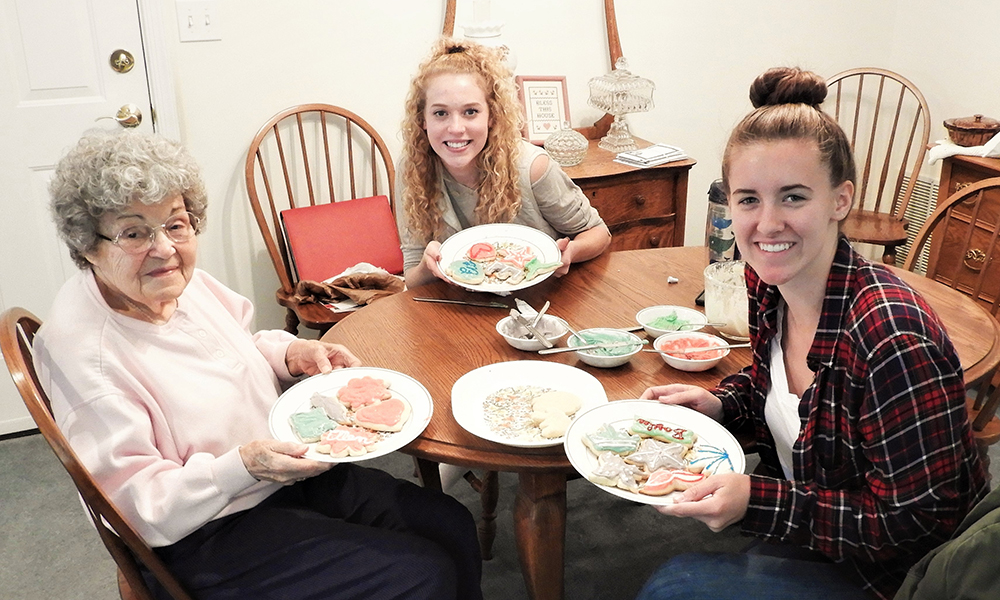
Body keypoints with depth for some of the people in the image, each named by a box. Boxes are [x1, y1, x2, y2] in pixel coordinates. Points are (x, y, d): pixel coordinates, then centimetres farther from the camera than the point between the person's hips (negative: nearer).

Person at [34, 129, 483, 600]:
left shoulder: (179, 280, -2)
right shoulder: (83, 350, -25)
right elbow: (137, 504, -22)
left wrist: (292, 354, -2)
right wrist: (243, 466, -33)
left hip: (285, 469, 8)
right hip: (203, 543, -7)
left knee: (453, 527, 3)